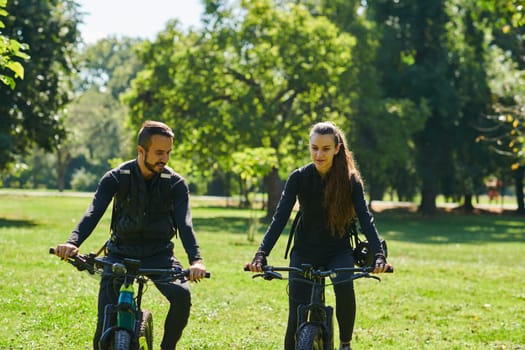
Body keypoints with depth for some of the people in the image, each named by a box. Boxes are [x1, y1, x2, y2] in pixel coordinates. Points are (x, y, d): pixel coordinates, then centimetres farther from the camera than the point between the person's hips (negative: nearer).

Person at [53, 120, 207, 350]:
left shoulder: (175, 183, -7)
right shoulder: (116, 179, -8)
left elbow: (184, 223, -19)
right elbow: (93, 213, -21)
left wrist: (196, 260, -38)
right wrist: (73, 243, -41)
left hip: (159, 255, 0)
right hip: (121, 253, 0)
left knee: (182, 295, -29)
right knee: (105, 325, -13)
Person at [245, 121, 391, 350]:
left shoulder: (350, 180, -10)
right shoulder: (299, 178, -9)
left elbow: (365, 217, -18)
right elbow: (280, 217, -15)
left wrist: (379, 255, -33)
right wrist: (261, 255, -28)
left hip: (338, 251, -1)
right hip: (305, 252, 1)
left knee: (345, 286, -32)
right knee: (296, 321, -7)